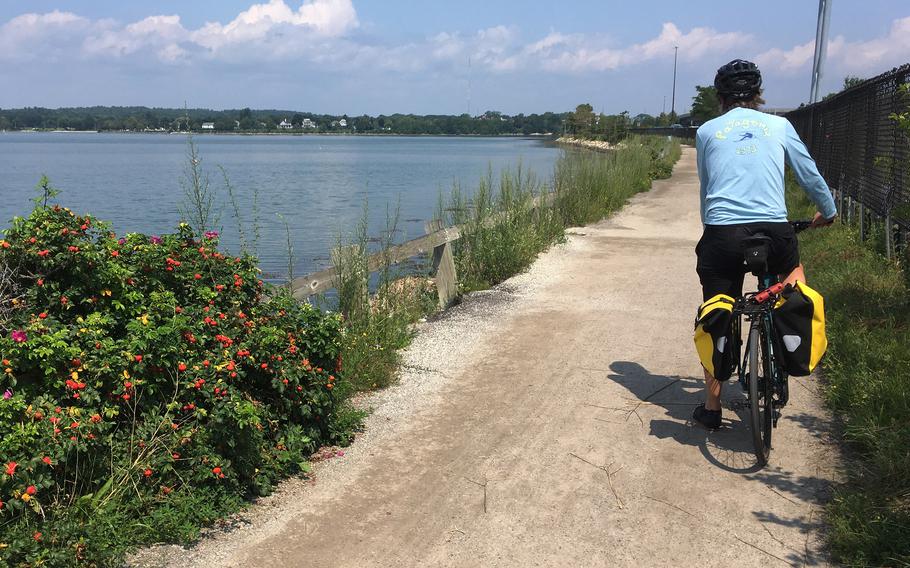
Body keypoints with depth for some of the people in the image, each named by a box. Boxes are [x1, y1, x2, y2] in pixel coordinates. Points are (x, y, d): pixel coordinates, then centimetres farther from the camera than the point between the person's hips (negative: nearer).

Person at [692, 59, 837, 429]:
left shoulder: (707, 131, 12)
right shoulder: (779, 126, 11)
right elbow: (810, 175, 19)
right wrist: (828, 211, 37)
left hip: (721, 235, 0)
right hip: (773, 231, 0)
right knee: (794, 270, 34)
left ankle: (712, 407, 18)